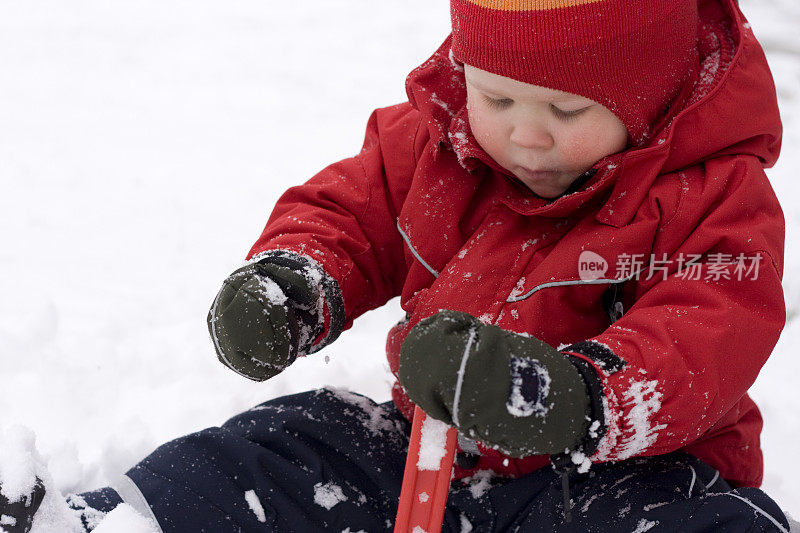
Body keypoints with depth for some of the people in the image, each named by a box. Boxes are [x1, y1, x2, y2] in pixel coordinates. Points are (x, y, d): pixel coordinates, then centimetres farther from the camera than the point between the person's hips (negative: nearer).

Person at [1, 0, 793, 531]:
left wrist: (576, 397, -46)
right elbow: (349, 211, 13)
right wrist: (287, 284, -11)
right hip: (428, 447, 4)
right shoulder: (429, 137, 0)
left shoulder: (714, 191, -15)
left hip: (621, 469, -4)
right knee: (247, 461, -2)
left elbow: (717, 340, -27)